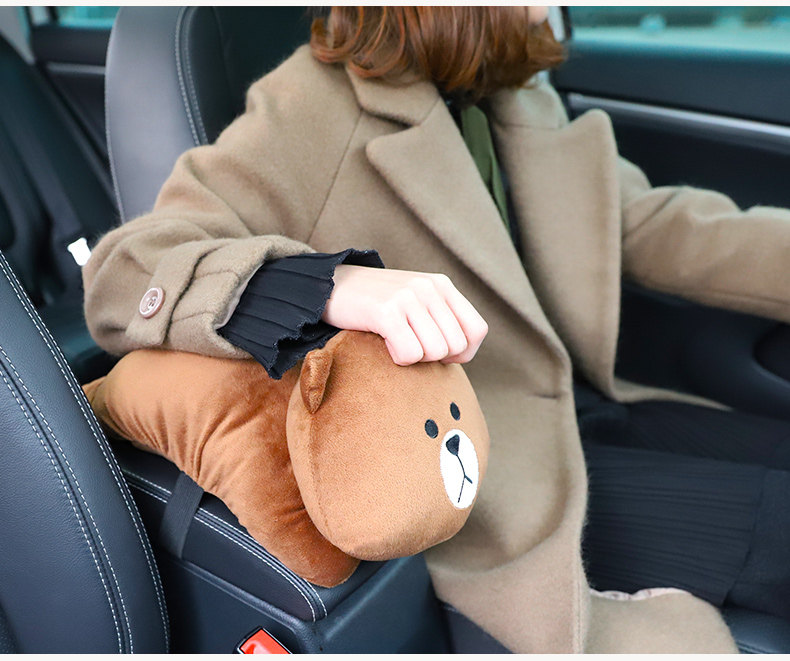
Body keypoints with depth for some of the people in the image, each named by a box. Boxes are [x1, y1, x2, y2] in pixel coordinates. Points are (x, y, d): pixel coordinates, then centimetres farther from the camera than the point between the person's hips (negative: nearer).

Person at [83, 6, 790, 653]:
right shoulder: (314, 114, -16)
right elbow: (121, 278, -23)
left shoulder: (516, 96, 8)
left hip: (571, 429, 8)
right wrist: (335, 285, -41)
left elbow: (650, 227, 11)